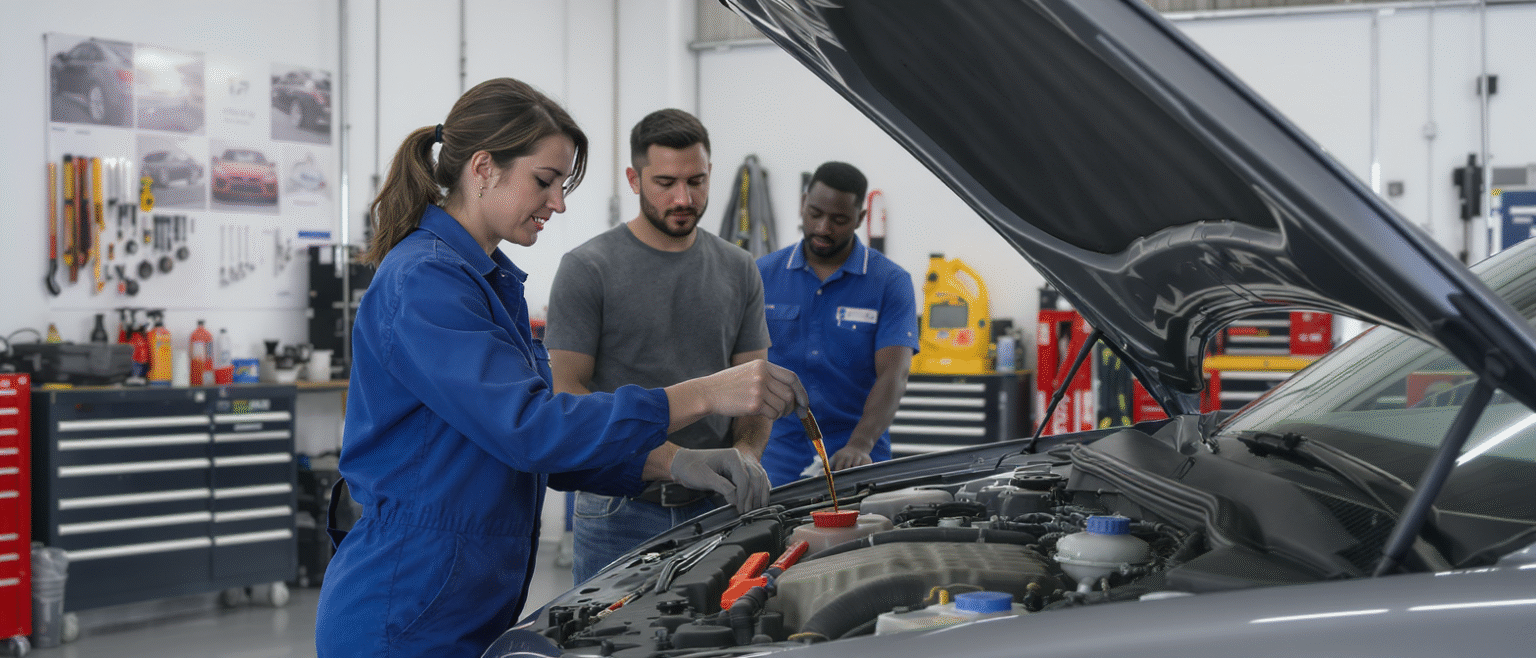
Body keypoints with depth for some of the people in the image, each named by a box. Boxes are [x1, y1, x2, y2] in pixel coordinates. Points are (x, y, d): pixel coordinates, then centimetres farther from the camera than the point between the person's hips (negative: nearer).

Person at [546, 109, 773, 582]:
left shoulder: (739, 271, 10)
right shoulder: (587, 269, -4)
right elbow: (568, 392, -8)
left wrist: (745, 452, -10)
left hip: (714, 508, 4)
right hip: (619, 509, -4)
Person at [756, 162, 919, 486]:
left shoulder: (891, 282, -1)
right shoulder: (764, 274, 6)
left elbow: (894, 375, -13)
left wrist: (860, 445, -28)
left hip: (857, 462, -1)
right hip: (778, 460, 1)